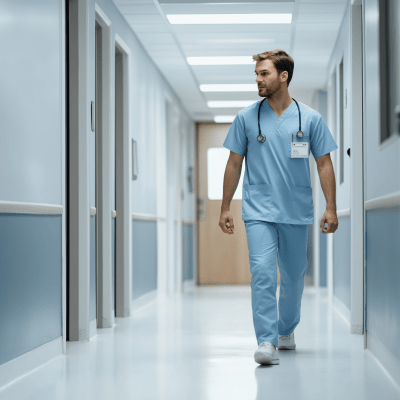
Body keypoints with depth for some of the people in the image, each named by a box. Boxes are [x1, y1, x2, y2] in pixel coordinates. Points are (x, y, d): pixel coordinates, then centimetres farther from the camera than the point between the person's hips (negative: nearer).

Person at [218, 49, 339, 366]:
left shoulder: (310, 118, 2)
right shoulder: (246, 118, 3)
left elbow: (324, 164, 4)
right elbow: (234, 164, 8)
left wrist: (331, 208, -3)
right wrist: (225, 207, 6)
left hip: (296, 212, 1)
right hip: (258, 211, -1)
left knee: (294, 276, 12)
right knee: (262, 272, -16)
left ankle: (286, 330, 34)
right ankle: (266, 342, -16)